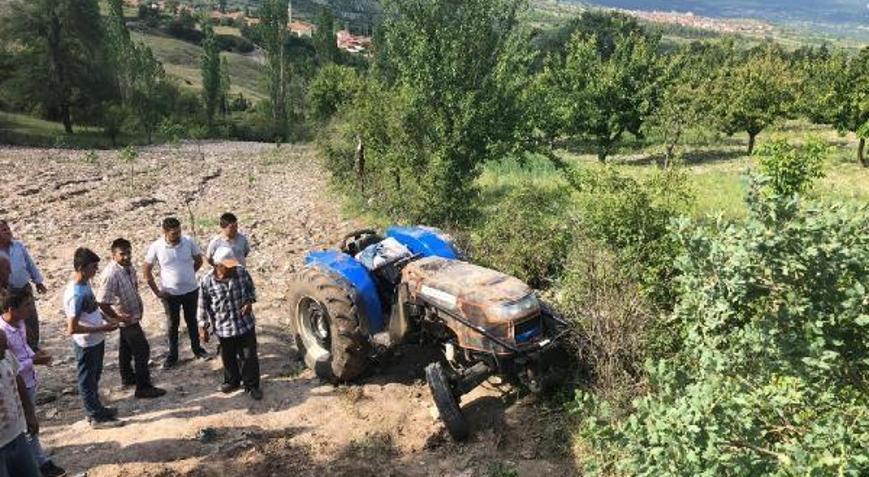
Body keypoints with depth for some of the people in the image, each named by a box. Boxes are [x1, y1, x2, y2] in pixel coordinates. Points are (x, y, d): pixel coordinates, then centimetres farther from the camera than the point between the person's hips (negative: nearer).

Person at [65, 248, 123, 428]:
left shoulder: (86, 283, -1)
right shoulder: (75, 294, -29)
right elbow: (72, 328, -27)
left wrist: (107, 319, 3)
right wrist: (101, 329, -22)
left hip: (96, 341, 9)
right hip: (86, 345, -9)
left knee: (94, 377, 23)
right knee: (87, 380, 9)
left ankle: (97, 409, 39)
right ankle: (97, 417, 23)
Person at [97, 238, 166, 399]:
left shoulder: (129, 267, -3)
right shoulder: (110, 275, -31)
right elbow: (102, 302, -31)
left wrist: (139, 304, 5)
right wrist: (117, 317, -23)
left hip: (132, 314, 9)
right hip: (126, 318, -9)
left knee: (126, 347, 24)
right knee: (142, 350, -5)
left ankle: (127, 377, 42)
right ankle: (143, 387, 3)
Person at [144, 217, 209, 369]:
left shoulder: (188, 241, -13)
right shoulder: (156, 247, -16)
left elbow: (199, 260, 4)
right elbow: (146, 270, -6)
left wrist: (188, 274, 8)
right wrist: (156, 291, -5)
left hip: (191, 290, 1)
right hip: (170, 293, -1)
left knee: (191, 321, 19)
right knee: (172, 324, 14)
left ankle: (197, 348, 36)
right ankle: (172, 355, 29)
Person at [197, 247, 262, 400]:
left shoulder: (242, 272, -11)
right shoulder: (207, 282, -15)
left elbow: (251, 289, 7)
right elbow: (203, 307, -4)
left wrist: (250, 302, -12)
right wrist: (203, 328, -2)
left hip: (245, 324, 0)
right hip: (223, 328, 0)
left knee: (249, 356, 6)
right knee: (228, 358, 19)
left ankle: (252, 385, 22)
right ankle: (232, 381, 42)